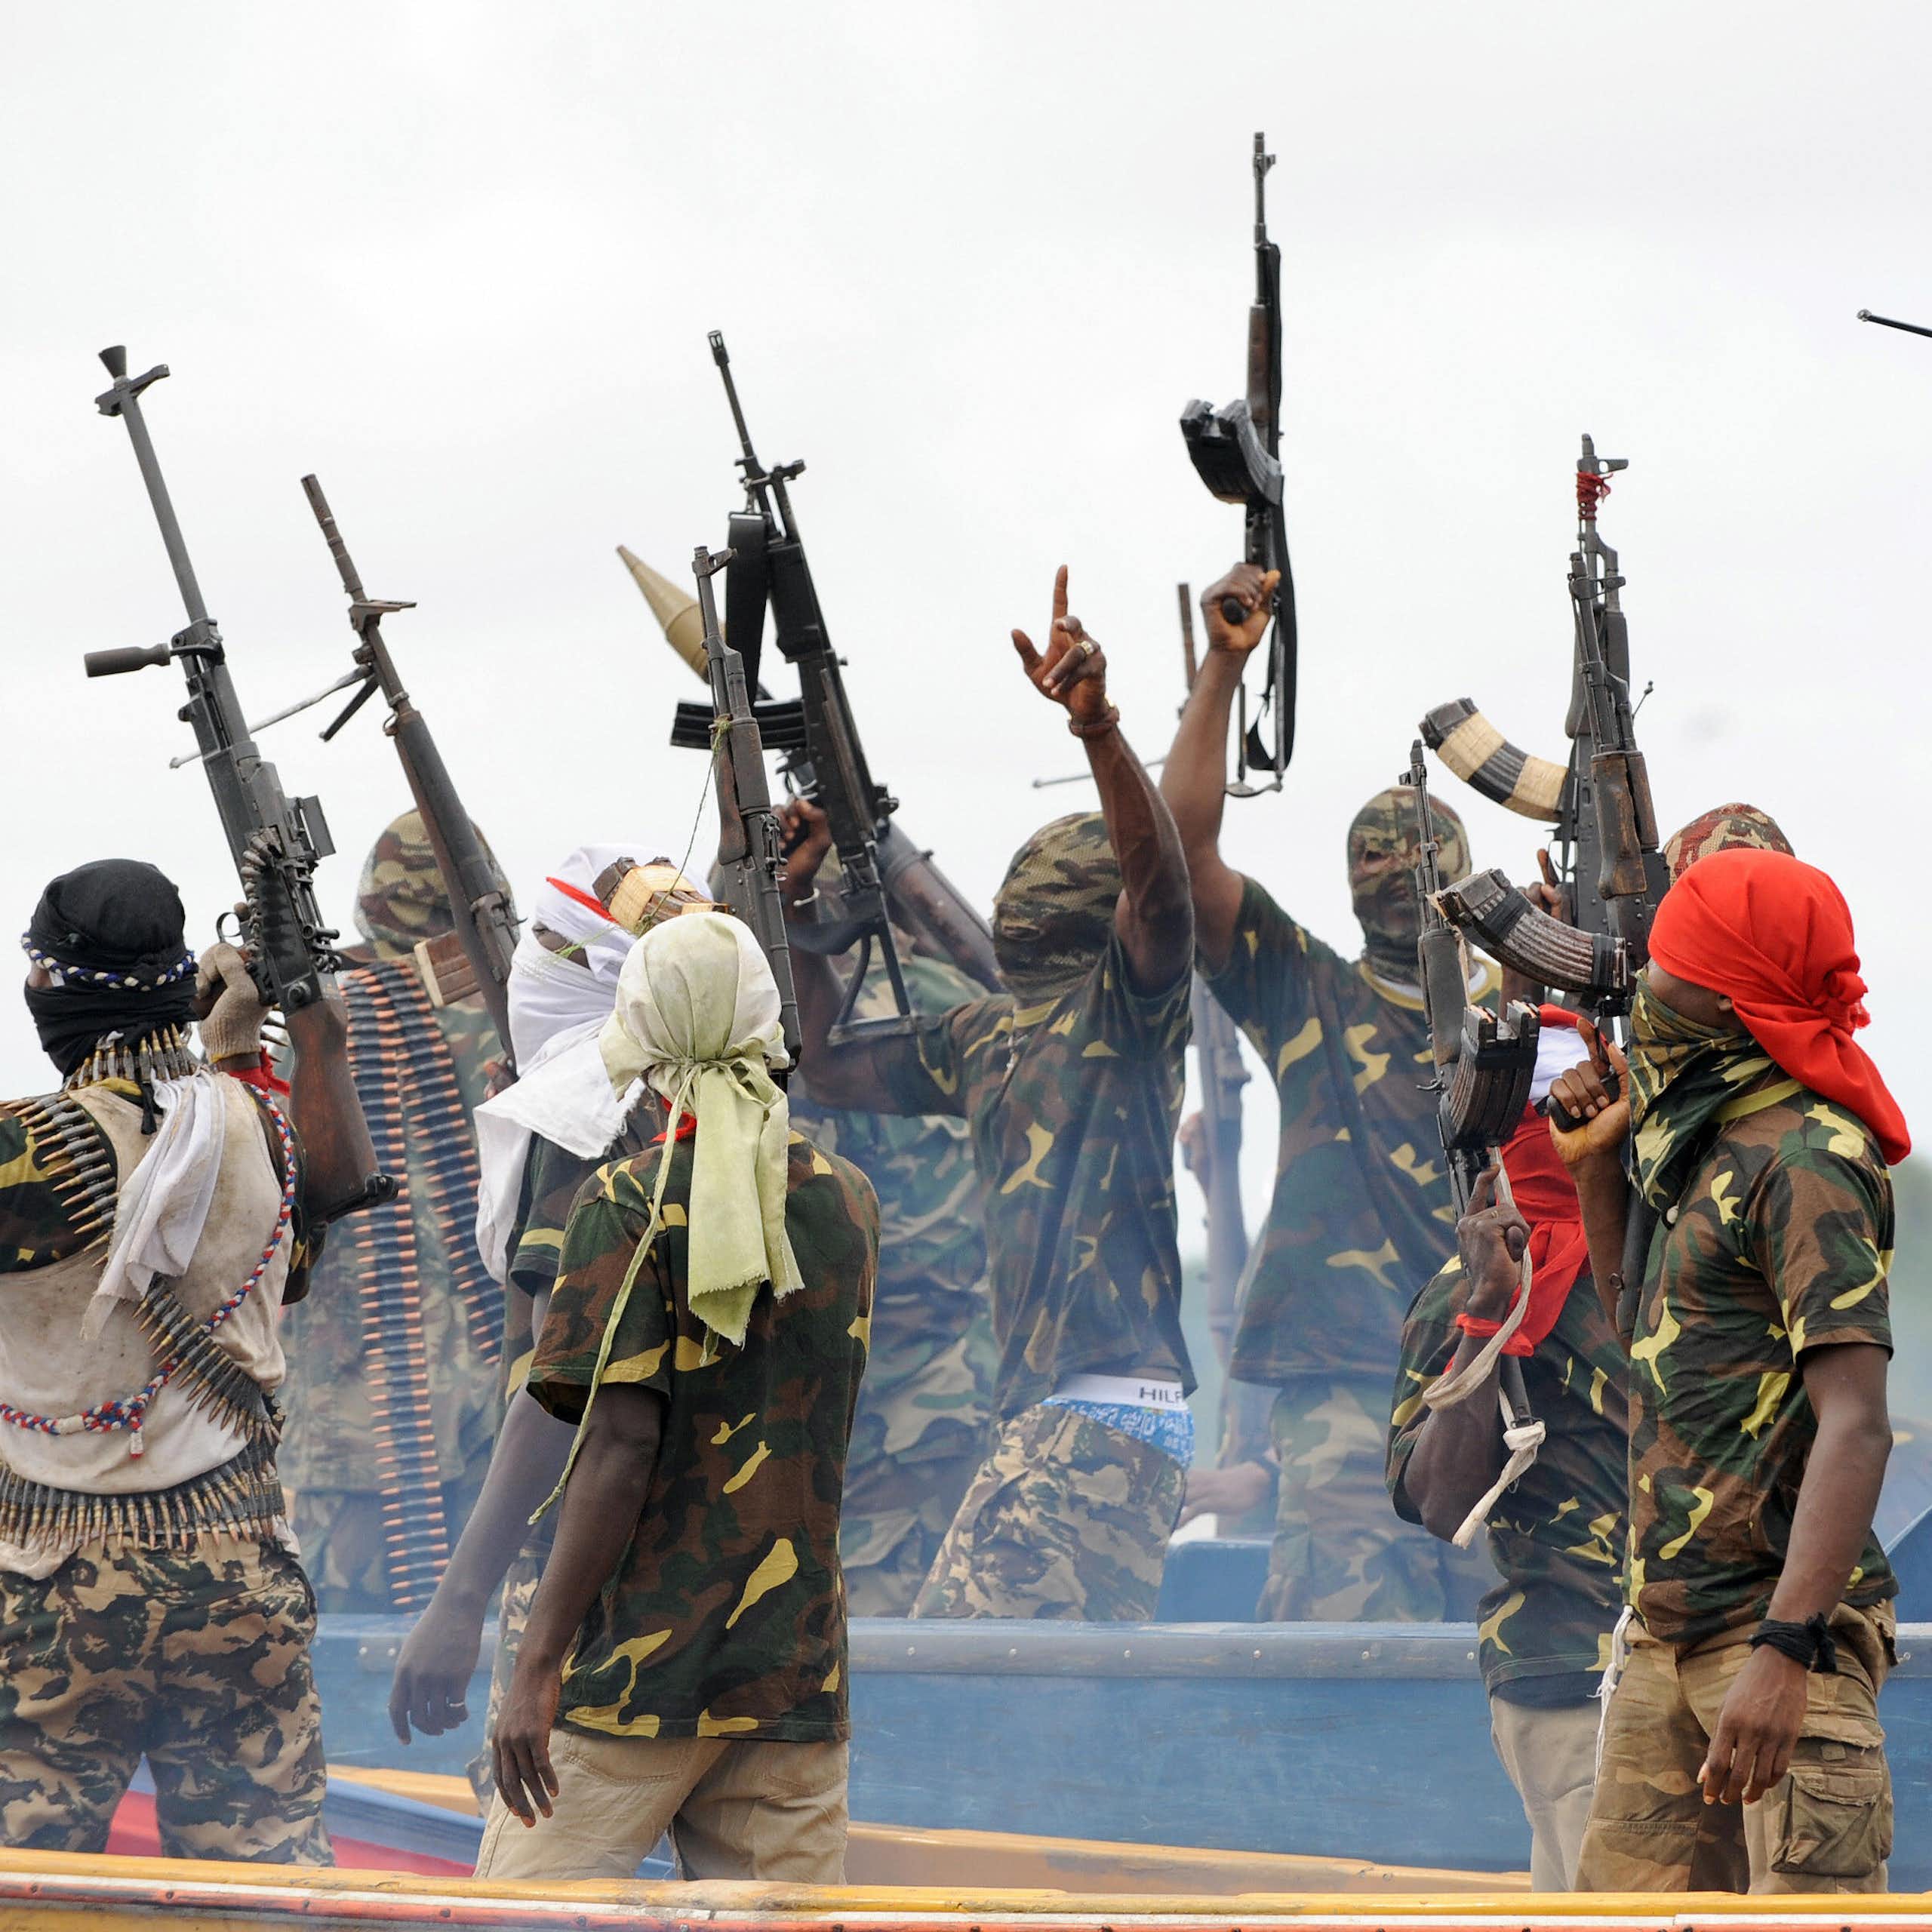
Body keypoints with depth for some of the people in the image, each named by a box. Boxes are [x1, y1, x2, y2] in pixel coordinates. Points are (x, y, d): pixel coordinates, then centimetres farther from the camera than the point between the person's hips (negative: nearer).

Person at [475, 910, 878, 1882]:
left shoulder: (628, 1205, -8)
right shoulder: (846, 1201, 8)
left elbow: (620, 1447, -15)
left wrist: (538, 1666, -15)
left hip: (641, 1658, -5)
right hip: (798, 1659, 5)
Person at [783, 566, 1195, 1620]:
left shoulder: (1124, 1002, -3)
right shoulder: (984, 1035, 21)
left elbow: (1160, 880, -23)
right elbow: (832, 1067, 29)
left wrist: (1096, 722, -35)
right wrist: (792, 903, 22)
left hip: (1106, 1406, -10)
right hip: (1035, 1406, 10)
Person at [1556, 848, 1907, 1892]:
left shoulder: (1804, 1159, -14)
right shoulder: (1697, 1145, 16)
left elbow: (1856, 1424, -23)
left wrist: (1785, 1649, -32)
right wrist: (1595, 1164, 19)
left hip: (1785, 1619, -10)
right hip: (1667, 1630, 10)